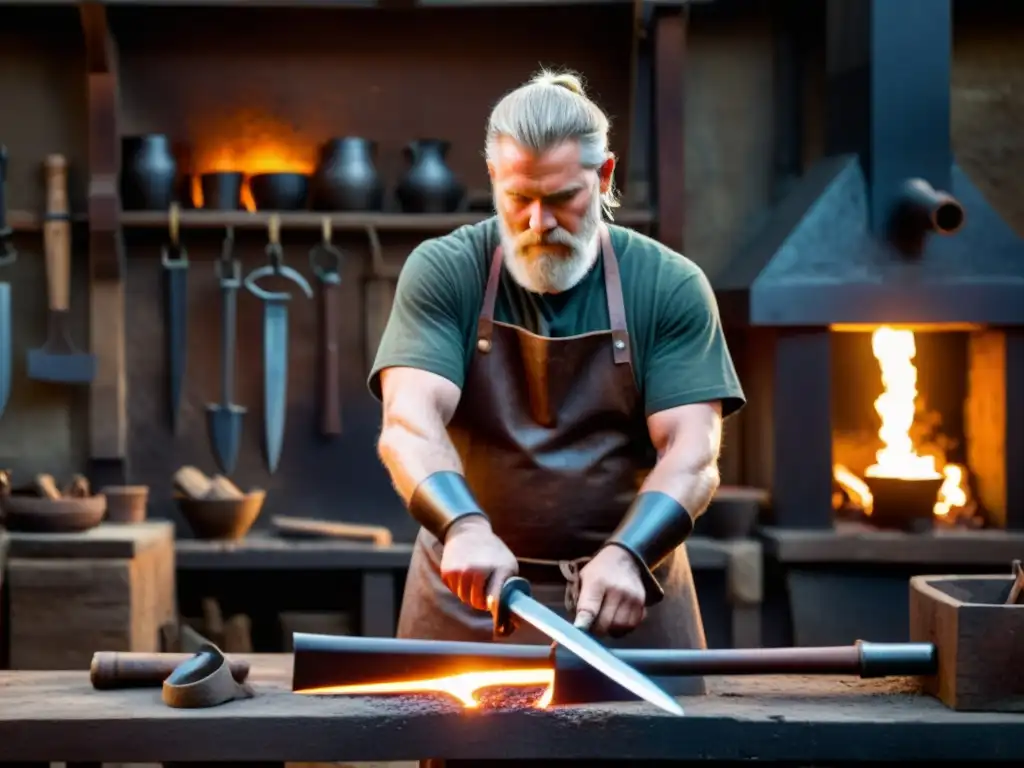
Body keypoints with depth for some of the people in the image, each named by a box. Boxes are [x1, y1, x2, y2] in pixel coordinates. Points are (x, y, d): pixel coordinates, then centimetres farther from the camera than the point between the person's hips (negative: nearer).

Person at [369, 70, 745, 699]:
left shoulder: (670, 287, -3)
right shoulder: (443, 272, -4)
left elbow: (691, 454, -11)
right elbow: (408, 427, -16)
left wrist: (626, 554, -28)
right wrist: (465, 527, -35)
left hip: (628, 597, 0)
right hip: (468, 594, 0)